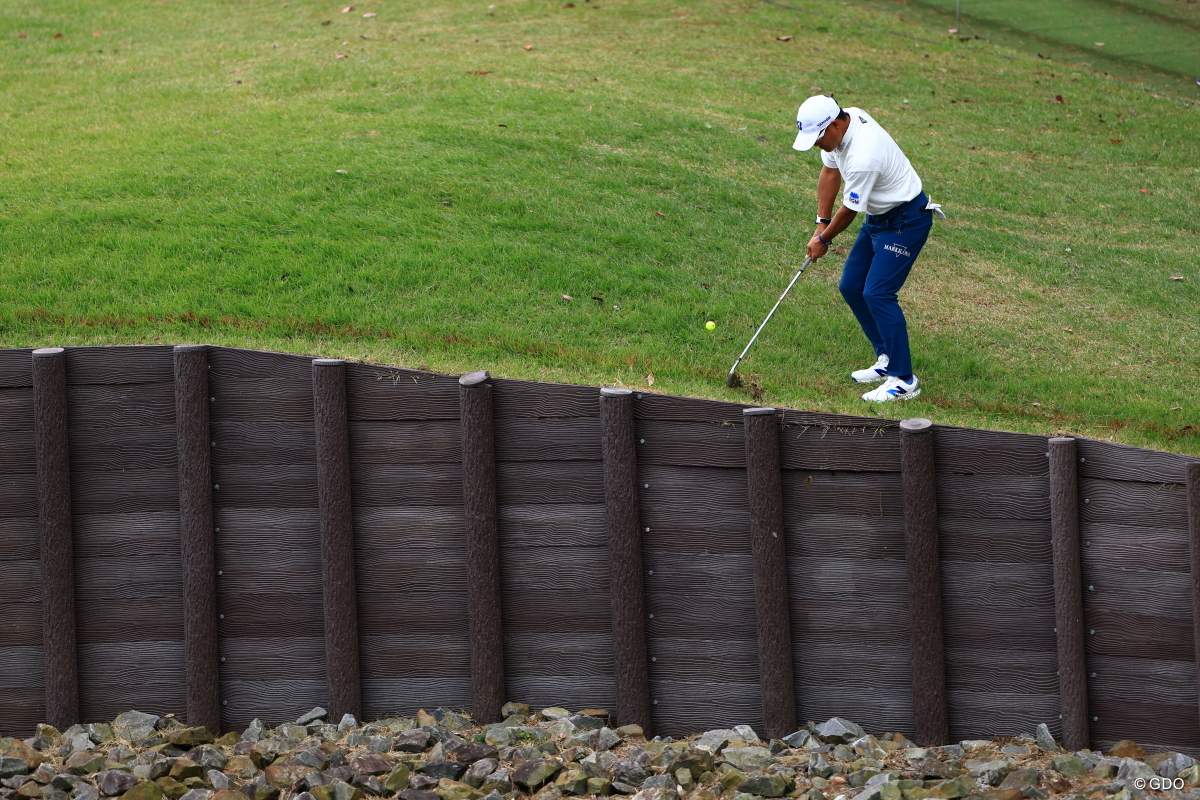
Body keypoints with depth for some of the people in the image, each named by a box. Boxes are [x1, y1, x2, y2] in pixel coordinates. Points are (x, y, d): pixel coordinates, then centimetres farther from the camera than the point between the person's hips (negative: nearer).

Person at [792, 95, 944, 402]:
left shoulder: (863, 157, -33)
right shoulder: (847, 117, -6)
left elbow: (849, 210, -19)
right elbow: (830, 171, 10)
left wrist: (823, 239, -1)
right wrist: (821, 223, 8)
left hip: (905, 221, -10)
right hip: (878, 217, 10)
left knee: (877, 293, -17)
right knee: (851, 287, 10)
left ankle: (904, 380, -14)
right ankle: (887, 359, 20)